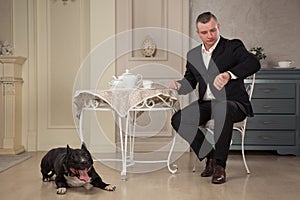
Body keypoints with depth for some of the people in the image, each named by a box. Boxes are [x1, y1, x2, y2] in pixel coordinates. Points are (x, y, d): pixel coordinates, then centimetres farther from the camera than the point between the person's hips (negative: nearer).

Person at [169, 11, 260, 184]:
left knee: (222, 109, -39)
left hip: (232, 104, -5)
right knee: (178, 119, -17)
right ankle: (210, 157, 0)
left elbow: (254, 63, -20)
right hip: (206, 104, 5)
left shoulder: (233, 46, -2)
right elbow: (190, 81, 21)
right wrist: (178, 85, -4)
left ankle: (220, 165, -20)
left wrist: (229, 74, -38)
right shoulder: (193, 55, 14)